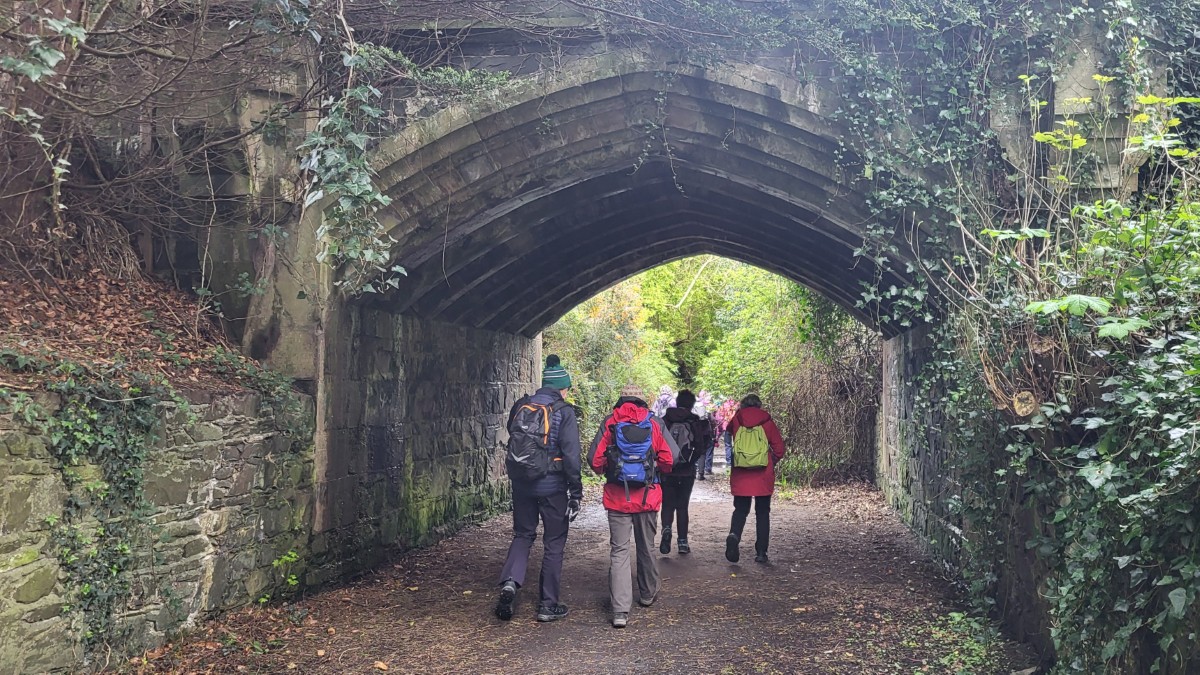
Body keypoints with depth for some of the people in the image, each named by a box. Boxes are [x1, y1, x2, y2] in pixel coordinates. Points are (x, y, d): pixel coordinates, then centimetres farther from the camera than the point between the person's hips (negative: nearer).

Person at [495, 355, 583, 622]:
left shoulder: (521, 407, 6)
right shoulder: (564, 412, -11)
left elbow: (512, 444, 13)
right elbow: (571, 456, -14)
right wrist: (575, 493, -9)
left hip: (521, 483, 4)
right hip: (552, 485, -4)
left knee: (523, 534, 18)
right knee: (554, 542, 8)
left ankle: (509, 581, -6)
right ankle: (548, 605, 13)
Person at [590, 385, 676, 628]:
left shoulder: (610, 424, -2)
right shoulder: (655, 424, 0)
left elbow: (595, 461, -6)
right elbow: (669, 459, -5)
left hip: (617, 497, -1)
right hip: (648, 497, 1)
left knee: (619, 551, 0)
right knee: (646, 548, 20)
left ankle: (620, 610, -10)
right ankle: (648, 595, 38)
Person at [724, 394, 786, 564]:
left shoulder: (736, 420, 2)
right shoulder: (767, 421, 0)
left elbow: (727, 433, 22)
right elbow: (779, 449, 1)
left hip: (740, 475, 1)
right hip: (763, 477, 0)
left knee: (740, 509, 12)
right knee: (763, 513, 11)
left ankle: (734, 535, -17)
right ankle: (761, 552, 8)